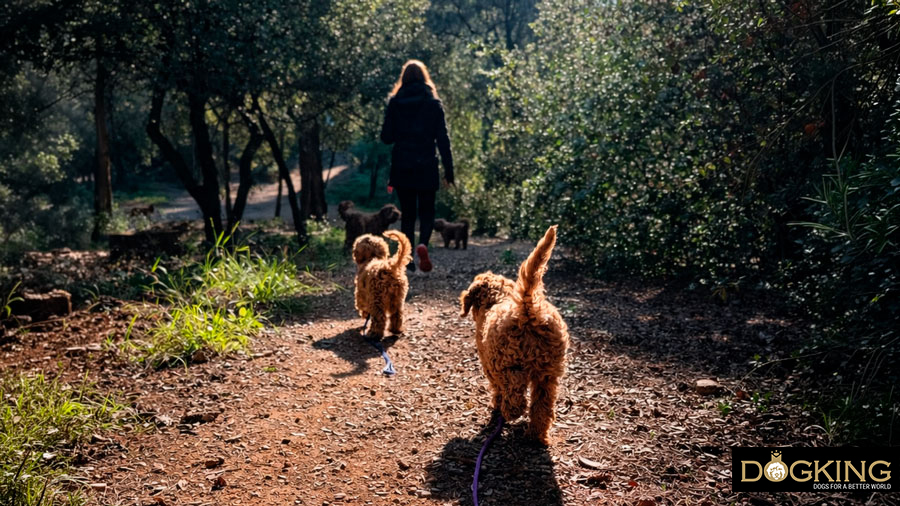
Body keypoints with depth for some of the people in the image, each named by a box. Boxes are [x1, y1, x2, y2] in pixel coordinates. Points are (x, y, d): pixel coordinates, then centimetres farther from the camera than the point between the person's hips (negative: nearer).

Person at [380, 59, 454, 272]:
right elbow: (443, 139, -3)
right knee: (426, 211, 9)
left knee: (407, 213, 11)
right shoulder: (433, 103, -2)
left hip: (402, 167, 1)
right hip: (426, 167, -1)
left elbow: (386, 137, 0)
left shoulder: (395, 103, 0)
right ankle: (423, 243, -19)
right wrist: (449, 170, 0)